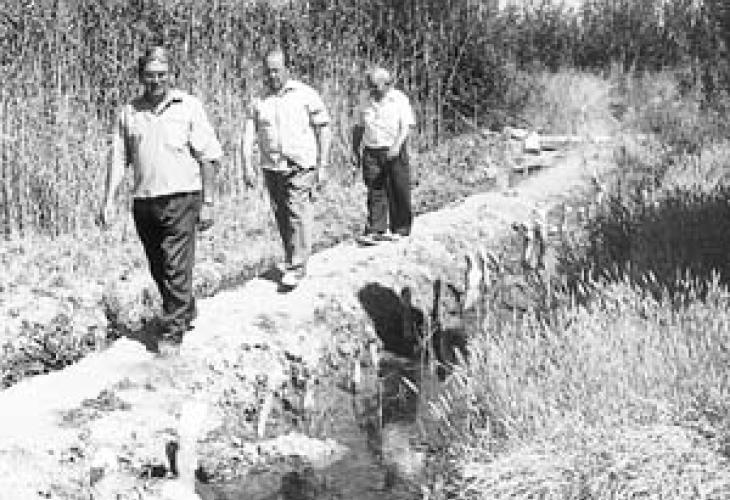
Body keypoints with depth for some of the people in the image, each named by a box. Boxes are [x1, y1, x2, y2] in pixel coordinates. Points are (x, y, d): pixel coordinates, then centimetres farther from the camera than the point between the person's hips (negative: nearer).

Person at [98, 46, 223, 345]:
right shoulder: (129, 112, 9)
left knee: (176, 271, -8)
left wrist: (207, 202, -5)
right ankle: (186, 315, 34)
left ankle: (173, 336, -2)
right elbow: (118, 159, 10)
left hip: (181, 199, -4)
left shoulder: (189, 107, -1)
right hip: (143, 203, 4)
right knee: (159, 271, 13)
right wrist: (108, 200, 3)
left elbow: (208, 158, -1)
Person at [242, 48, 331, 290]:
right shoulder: (258, 102, 10)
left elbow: (323, 130, 2)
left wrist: (322, 165, -2)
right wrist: (247, 165, -4)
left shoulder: (305, 94, 1)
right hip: (271, 168, 4)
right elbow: (248, 134, 7)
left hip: (301, 166, -4)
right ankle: (291, 260, 21)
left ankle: (296, 267, -7)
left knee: (297, 213, -11)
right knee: (281, 218, 8)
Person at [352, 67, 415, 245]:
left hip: (394, 152, -3)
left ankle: (400, 229, 14)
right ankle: (374, 231, -5)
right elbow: (359, 127, 19)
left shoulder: (399, 100, -2)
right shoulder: (367, 101, 10)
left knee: (398, 192, 3)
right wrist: (356, 150, 14)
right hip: (371, 152, 3)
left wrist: (397, 145, -23)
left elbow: (406, 126, -9)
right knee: (375, 192, -2)